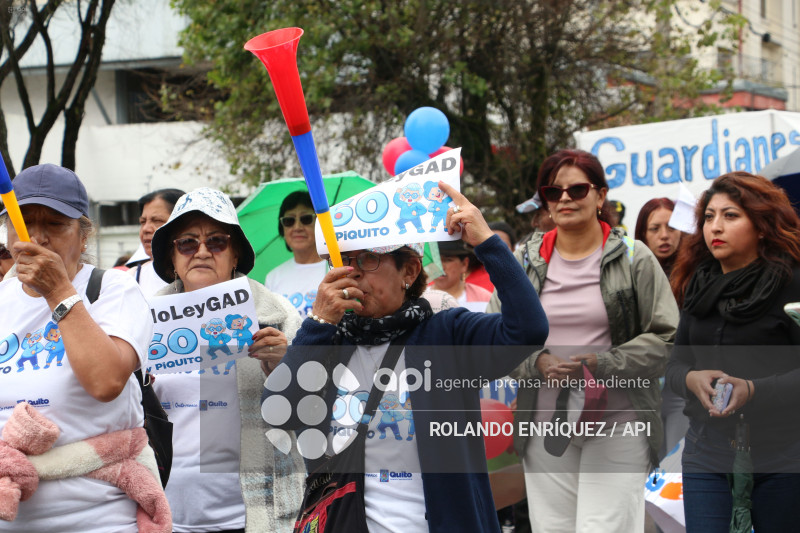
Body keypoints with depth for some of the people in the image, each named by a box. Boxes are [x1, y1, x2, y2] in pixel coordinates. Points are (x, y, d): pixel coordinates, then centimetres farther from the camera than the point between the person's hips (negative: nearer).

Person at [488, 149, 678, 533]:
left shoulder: (634, 259, 1)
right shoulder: (523, 262, 10)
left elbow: (666, 336, -3)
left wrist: (598, 364, -14)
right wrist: (538, 363, -10)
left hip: (617, 427, -3)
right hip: (545, 424, 3)